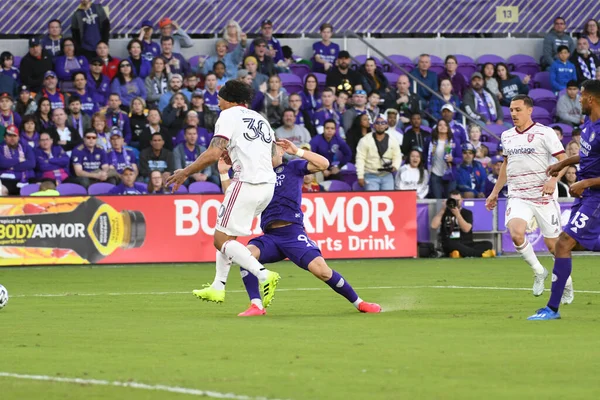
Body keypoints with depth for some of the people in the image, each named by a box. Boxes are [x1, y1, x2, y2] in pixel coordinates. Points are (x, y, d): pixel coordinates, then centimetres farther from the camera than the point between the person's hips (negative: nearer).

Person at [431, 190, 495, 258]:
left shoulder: (467, 213, 12)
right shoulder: (445, 213, 12)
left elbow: (466, 229, -7)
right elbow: (434, 226, -6)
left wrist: (457, 214, -16)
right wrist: (442, 209, -6)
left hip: (467, 244, 2)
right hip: (450, 245, -2)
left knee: (488, 244, -23)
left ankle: (460, 254, -45)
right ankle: (482, 254, -45)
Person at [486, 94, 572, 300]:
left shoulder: (545, 133, -7)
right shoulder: (507, 136, 11)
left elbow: (564, 160, -10)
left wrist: (553, 179, -27)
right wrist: (495, 192, 26)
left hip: (543, 197, -3)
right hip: (518, 197, 3)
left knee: (553, 244, 2)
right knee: (516, 233, -24)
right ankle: (538, 271, -1)